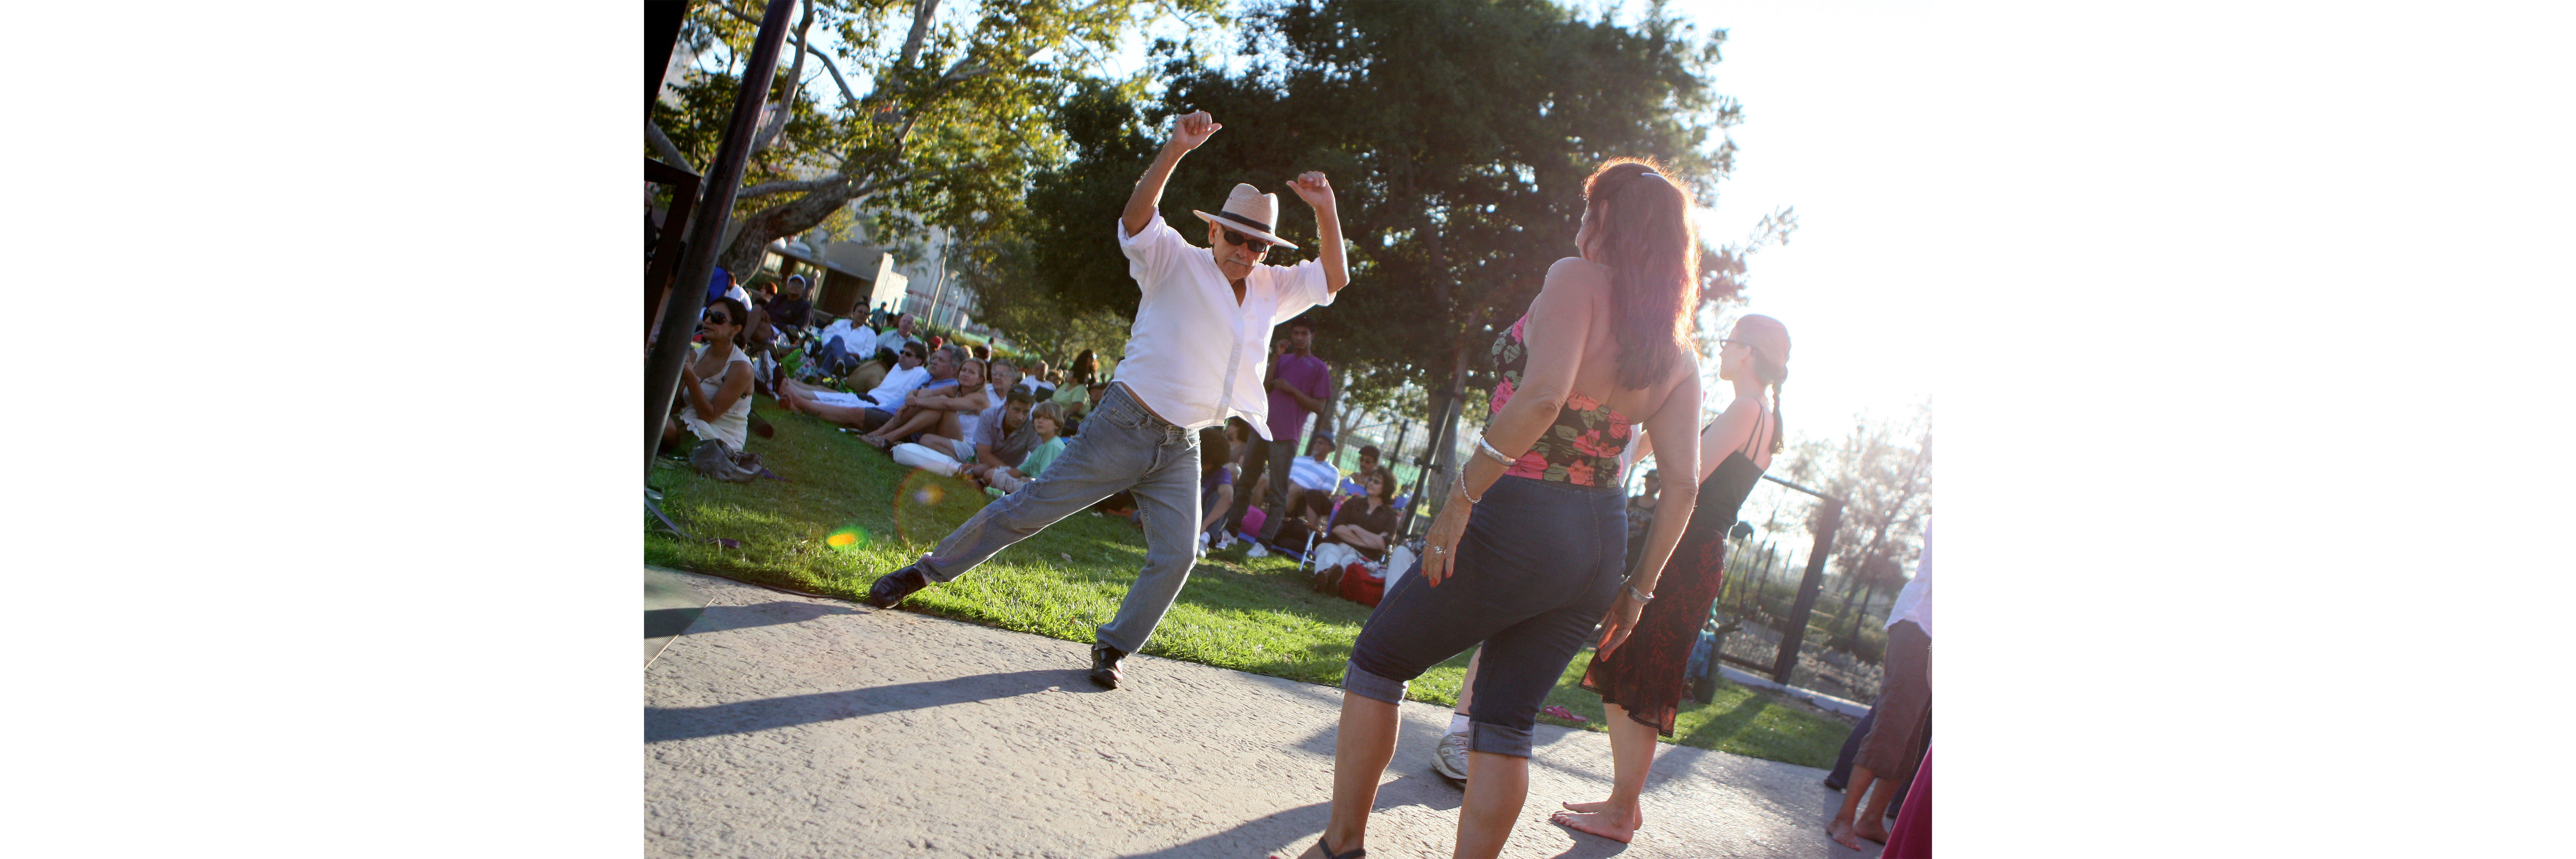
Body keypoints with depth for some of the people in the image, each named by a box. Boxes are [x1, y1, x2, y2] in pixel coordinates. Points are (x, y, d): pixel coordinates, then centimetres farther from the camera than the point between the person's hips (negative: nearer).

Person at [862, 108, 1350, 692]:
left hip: (1182, 448, 5)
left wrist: (1326, 211, -9)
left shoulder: (1272, 290, 11)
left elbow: (1334, 281, 7)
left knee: (1176, 557, -4)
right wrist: (1175, 151, -35)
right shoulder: (1178, 264, -6)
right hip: (1125, 426, -5)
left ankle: (1114, 646, 14)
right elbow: (1136, 219, -22)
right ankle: (928, 570, 14)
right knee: (1032, 509, -3)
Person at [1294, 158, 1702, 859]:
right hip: (1598, 546, 7)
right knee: (1506, 722, 14)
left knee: (1377, 661, 12)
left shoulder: (1576, 280, -10)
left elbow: (1542, 397, -26)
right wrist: (1638, 589, 14)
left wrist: (1461, 497, -23)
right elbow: (1683, 485, 8)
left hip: (1520, 520, -6)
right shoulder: (1677, 350, 10)